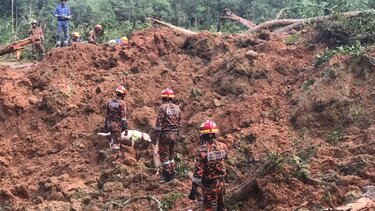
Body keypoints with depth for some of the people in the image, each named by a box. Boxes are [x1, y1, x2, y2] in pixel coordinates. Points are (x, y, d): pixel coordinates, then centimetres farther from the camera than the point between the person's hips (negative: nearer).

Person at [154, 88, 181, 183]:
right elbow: (179, 123, 11)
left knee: (164, 154, 1)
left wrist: (156, 134, -8)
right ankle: (172, 172, 23)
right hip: (174, 134, 7)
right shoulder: (177, 108, 7)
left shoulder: (163, 107, -12)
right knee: (171, 153, 18)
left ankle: (167, 175, 0)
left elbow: (159, 123, -14)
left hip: (165, 134, -7)